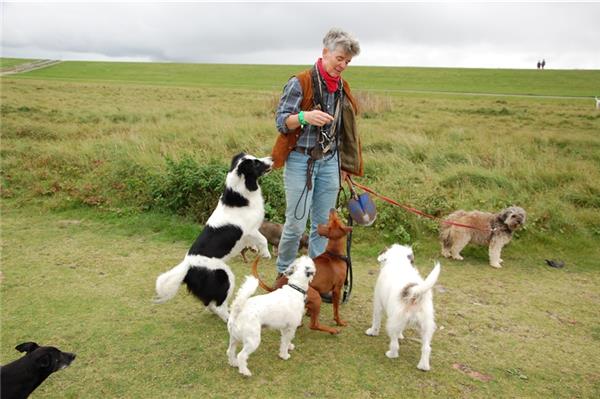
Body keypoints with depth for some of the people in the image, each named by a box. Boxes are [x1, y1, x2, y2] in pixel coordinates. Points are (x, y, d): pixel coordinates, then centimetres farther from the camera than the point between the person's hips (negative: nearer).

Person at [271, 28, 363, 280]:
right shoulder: (300, 83, -7)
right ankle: (283, 274, 18)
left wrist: (344, 165, 17)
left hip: (330, 162, 5)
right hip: (301, 161, -5)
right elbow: (280, 120, -10)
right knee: (296, 223, -2)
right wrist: (304, 117, -30)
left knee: (323, 223, 7)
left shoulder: (342, 88, 11)